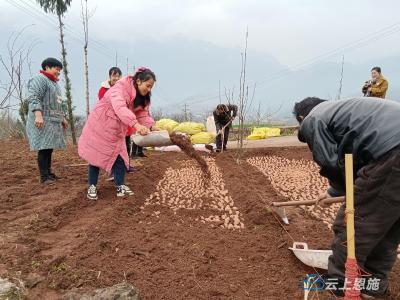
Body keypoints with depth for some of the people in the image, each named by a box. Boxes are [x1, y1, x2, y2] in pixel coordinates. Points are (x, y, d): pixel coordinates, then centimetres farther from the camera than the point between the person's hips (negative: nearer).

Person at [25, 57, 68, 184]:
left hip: (53, 121, 9)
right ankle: (44, 177, -9)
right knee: (44, 148, -11)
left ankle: (48, 172, 14)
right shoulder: (39, 79, -5)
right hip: (42, 120, -9)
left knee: (49, 148, 8)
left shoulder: (54, 83, 25)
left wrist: (63, 118, 25)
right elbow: (33, 98, -17)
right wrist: (38, 115, -28)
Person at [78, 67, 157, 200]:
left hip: (117, 130, 7)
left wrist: (151, 126, -24)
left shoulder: (141, 96, 0)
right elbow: (119, 107, -44)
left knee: (120, 156, 0)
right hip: (100, 125, -7)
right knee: (96, 155, 2)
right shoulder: (121, 87, -27)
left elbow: (143, 114, -4)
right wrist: (136, 124, -57)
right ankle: (92, 186, 15)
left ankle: (120, 187, 7)